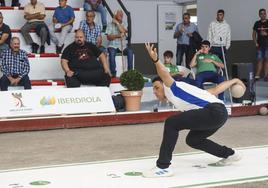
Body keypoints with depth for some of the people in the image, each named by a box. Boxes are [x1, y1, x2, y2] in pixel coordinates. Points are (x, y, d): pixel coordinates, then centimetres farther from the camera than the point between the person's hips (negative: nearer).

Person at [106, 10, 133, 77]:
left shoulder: (124, 24, 11)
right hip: (113, 45, -3)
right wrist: (118, 35, -19)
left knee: (130, 51, -26)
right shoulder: (110, 24, 3)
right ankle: (113, 73, -29)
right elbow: (109, 37, -7)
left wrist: (117, 23, -11)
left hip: (122, 45, 3)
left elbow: (123, 31, -12)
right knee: (112, 52, -34)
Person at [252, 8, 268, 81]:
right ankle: (257, 76, 1)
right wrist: (255, 43, 3)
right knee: (259, 60, 1)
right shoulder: (257, 23, 7)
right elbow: (254, 34, 12)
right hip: (260, 45, 2)